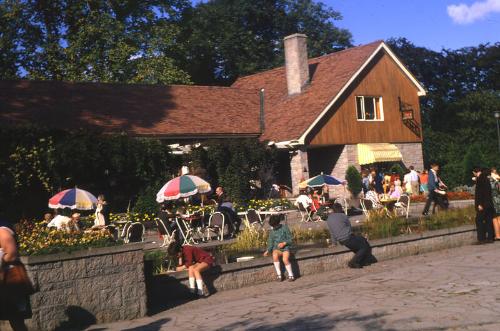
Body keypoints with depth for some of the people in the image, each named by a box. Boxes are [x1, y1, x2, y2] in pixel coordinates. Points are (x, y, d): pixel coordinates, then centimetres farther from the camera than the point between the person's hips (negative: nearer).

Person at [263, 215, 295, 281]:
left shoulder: (285, 228, 0)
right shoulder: (272, 232, 10)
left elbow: (290, 239, 0)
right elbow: (270, 243, 13)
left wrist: (284, 243, -16)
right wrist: (267, 251, -2)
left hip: (285, 248, -3)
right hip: (276, 248, 3)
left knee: (285, 259, -33)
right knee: (275, 256, -34)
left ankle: (291, 275, -13)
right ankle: (279, 275, -23)